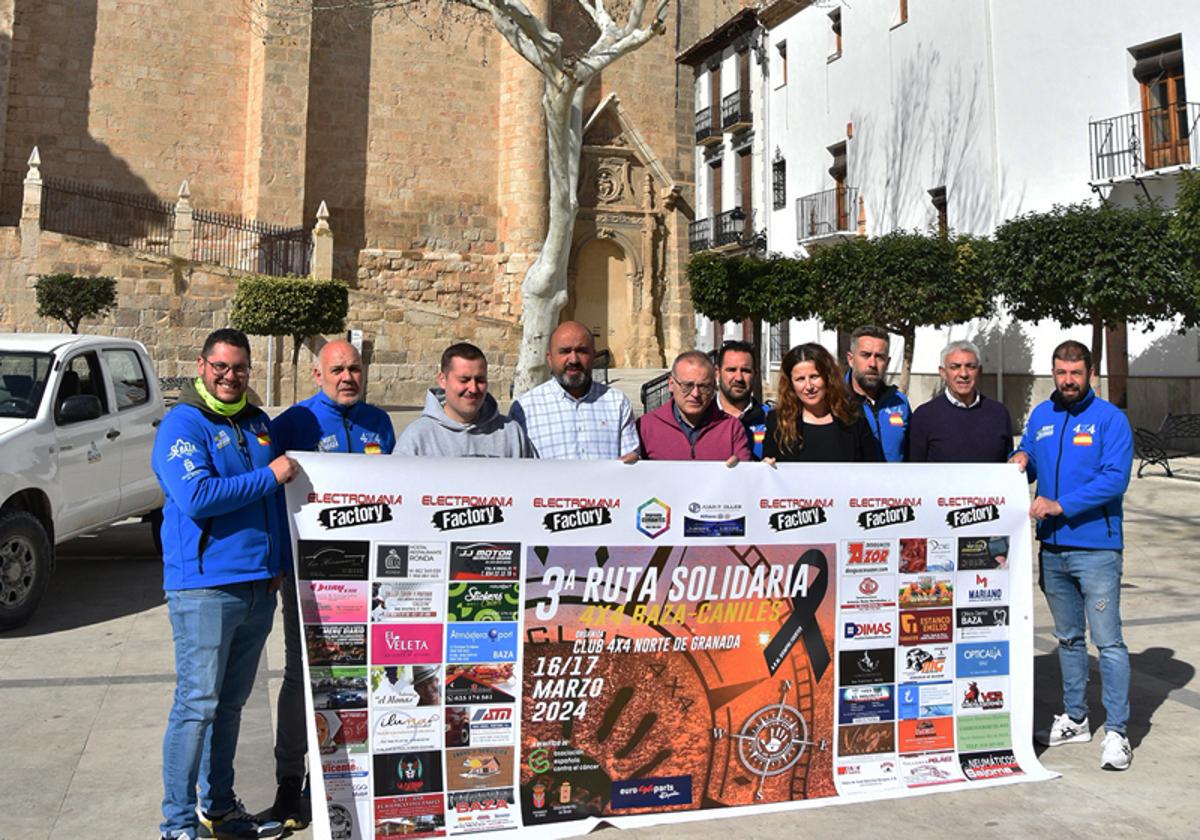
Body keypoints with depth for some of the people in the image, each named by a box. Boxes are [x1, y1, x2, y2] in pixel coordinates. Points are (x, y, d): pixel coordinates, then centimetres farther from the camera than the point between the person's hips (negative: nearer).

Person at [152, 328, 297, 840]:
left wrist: (279, 562, 16)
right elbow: (197, 497, -22)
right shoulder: (183, 424, -8)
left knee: (231, 702, 16)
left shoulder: (258, 422, 14)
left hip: (259, 585, 7)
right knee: (197, 703, -3)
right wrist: (269, 476, -17)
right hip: (204, 586, -7)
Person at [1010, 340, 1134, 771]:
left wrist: (1060, 505, -20)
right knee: (1068, 637, 16)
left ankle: (1116, 731, 4)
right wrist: (1020, 461, -6)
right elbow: (1026, 466, 17)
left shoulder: (1110, 418, -6)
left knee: (1107, 641, -4)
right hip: (1052, 547, 6)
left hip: (1096, 547, -6)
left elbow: (1115, 479, -16)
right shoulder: (1040, 416, 11)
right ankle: (1075, 718, 28)